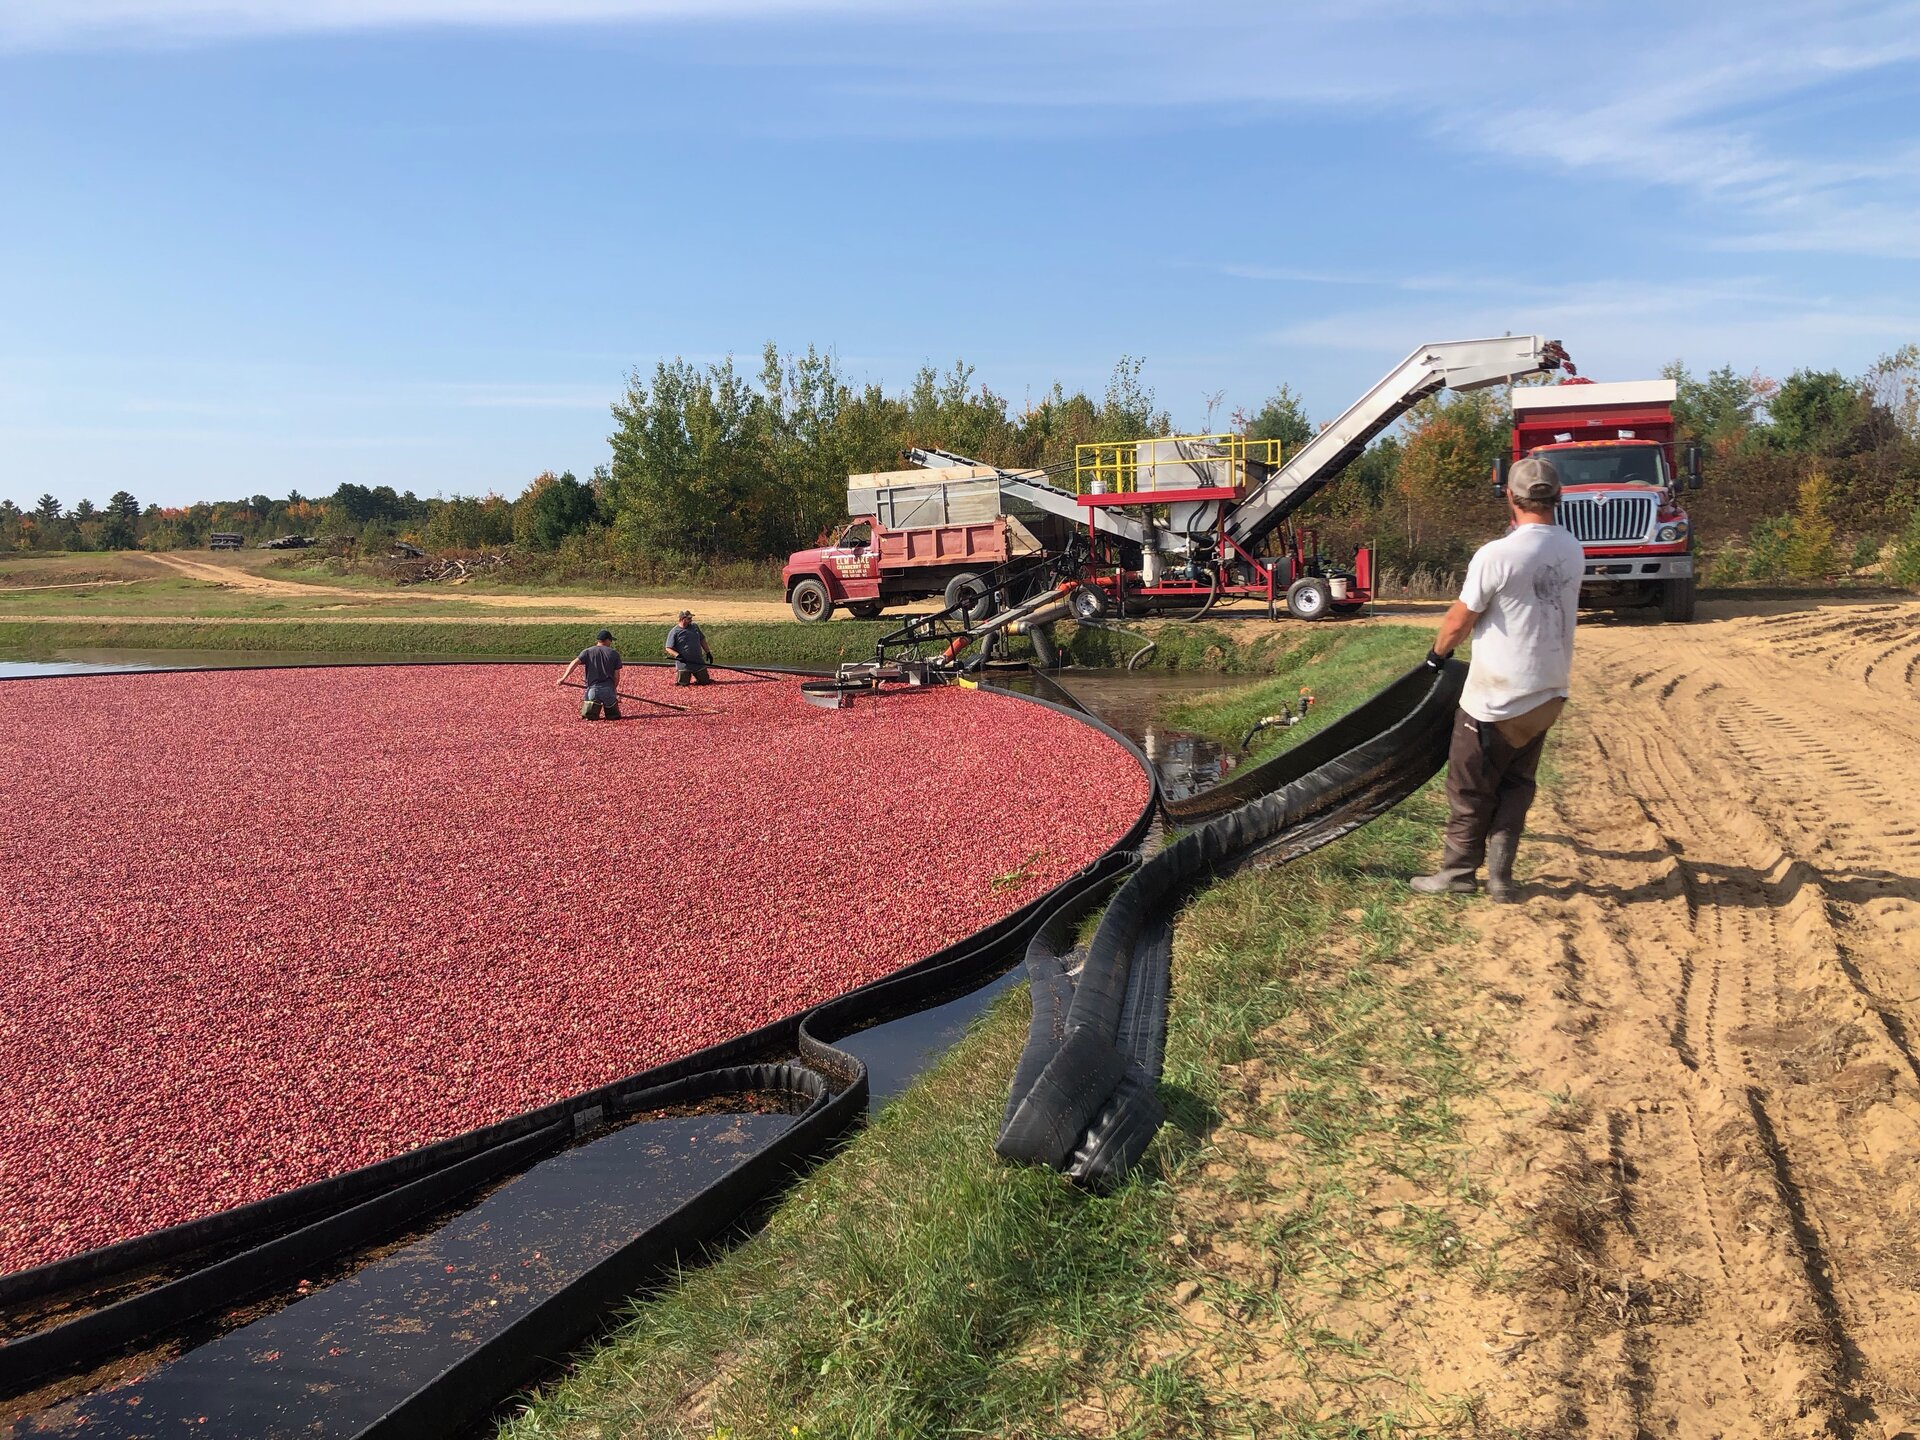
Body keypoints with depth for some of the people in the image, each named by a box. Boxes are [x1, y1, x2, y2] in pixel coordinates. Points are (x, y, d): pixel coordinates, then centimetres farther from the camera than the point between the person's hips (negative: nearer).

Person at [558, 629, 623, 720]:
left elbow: (575, 663, -7)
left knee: (588, 717, 1)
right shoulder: (614, 653, 8)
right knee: (614, 716, 11)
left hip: (593, 688, 0)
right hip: (608, 689, 0)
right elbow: (616, 675, 8)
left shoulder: (588, 651, 9)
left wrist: (563, 678, -11)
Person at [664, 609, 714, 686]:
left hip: (699, 663, 4)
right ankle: (677, 674, 28)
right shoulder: (674, 632, -8)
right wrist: (677, 655, -26)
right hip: (683, 664, -4)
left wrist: (708, 652, 13)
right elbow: (668, 648, -10)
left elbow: (702, 640, 19)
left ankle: (694, 676, 34)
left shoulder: (695, 627, 9)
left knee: (705, 682, 3)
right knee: (683, 683, -5)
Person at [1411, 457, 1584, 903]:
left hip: (1496, 698, -6)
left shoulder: (1497, 555, -20)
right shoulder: (1572, 550, 2)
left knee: (1470, 788, 8)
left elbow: (1460, 619, -11)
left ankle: (1458, 873, 18)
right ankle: (1501, 877, 16)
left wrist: (1437, 653, 7)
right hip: (1549, 691, 7)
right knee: (1516, 784, 16)